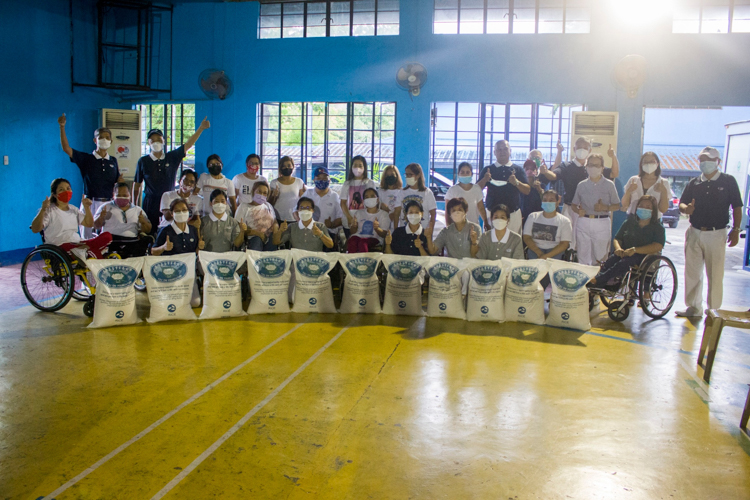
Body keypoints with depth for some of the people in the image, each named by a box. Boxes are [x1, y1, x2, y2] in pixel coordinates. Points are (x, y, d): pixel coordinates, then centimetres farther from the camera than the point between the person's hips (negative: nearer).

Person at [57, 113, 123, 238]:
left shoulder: (113, 161, 13)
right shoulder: (86, 159, 4)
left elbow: (117, 183, 16)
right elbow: (66, 148, -7)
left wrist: (120, 181, -8)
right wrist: (62, 127, -15)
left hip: (108, 203, 2)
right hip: (90, 202, -2)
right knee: (87, 238, -2)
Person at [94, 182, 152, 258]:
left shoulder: (138, 210, 21)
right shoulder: (106, 208, 18)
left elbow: (148, 230, 14)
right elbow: (96, 226, 8)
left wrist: (143, 222, -8)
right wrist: (100, 218, -14)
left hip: (132, 243, 1)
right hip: (112, 242, -1)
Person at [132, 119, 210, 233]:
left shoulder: (172, 157, 6)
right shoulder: (143, 161, 4)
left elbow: (188, 145, -2)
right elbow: (136, 185, 8)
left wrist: (201, 128, -11)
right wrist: (134, 206, 7)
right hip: (150, 204, -1)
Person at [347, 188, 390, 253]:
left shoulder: (383, 214, 14)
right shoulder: (358, 213, 24)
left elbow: (384, 234, 3)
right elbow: (353, 232, 17)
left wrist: (377, 228, -20)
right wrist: (354, 226, -7)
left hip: (374, 238, -2)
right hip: (358, 236, 2)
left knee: (363, 242, -40)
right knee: (352, 241, -37)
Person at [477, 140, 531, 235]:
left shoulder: (518, 170, 10)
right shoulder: (488, 170, 9)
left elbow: (527, 190, 4)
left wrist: (516, 182, -15)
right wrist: (484, 180, -16)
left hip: (513, 214, 1)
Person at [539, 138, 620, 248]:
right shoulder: (566, 166, 1)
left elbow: (614, 174, 4)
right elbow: (553, 175, -16)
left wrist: (613, 157, -12)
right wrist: (545, 172, -39)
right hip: (570, 209, -2)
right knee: (568, 241, -5)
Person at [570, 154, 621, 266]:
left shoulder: (609, 185, 4)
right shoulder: (582, 185, 10)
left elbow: (617, 205, 7)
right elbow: (574, 204, 15)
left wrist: (605, 208, -13)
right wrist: (578, 210, -7)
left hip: (602, 223, -2)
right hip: (583, 222, 2)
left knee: (600, 257, -1)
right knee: (582, 258, 3)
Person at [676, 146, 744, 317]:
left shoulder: (728, 181, 1)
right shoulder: (694, 183, 10)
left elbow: (737, 207, 2)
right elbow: (681, 203, 10)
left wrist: (736, 230, -6)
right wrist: (685, 208, -14)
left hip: (717, 234, -4)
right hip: (694, 233, 4)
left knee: (715, 275, -1)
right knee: (692, 272, 7)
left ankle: (714, 311, 10)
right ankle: (694, 308, 19)